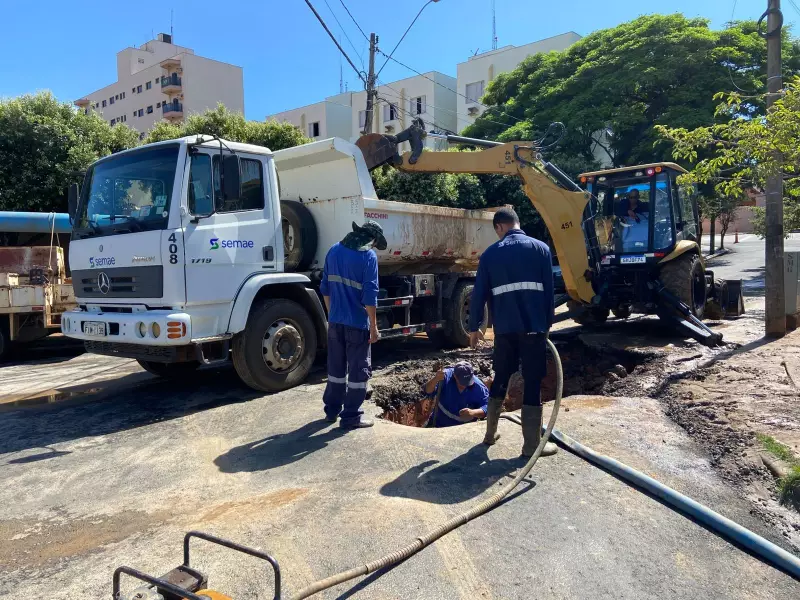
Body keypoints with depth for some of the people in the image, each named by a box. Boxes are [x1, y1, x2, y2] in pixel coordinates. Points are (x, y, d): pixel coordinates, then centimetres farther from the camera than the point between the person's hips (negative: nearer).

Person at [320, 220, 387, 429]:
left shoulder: (335, 250, 9)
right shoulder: (368, 255, -12)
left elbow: (325, 288, 14)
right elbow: (370, 295, -16)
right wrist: (374, 326, -11)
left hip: (335, 321, 7)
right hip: (357, 323, -6)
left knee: (336, 367, 18)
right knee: (359, 370, 4)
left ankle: (332, 410, 27)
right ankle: (351, 416, 9)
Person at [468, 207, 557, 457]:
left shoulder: (490, 253, 5)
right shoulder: (540, 248, 3)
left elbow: (479, 294, 4)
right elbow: (549, 291, 4)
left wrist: (474, 327, 13)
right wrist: (548, 323, 13)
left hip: (504, 328, 2)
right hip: (533, 327, -2)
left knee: (500, 379, 17)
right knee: (533, 384, 3)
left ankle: (491, 433, 27)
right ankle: (531, 444, 8)